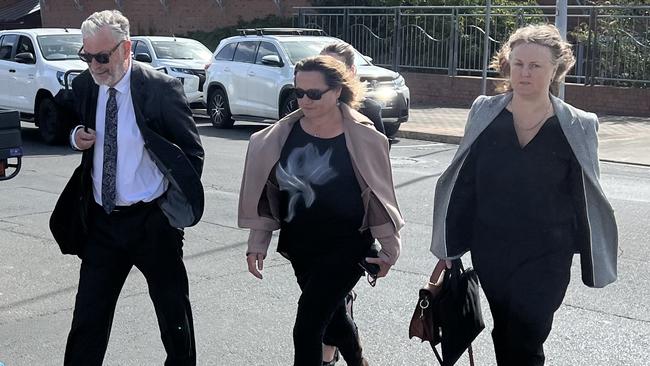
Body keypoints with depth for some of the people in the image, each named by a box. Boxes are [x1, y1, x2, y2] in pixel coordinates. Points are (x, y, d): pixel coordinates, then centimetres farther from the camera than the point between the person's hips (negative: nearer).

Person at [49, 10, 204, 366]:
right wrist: (75, 136, -4)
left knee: (173, 310, 12)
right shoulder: (83, 86, 0)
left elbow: (192, 151, -6)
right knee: (88, 316, 8)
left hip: (152, 220, -4)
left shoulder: (161, 88, -14)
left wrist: (178, 203, -8)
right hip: (100, 220, 4)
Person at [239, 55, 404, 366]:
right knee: (331, 316, 21)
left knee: (307, 327, -12)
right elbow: (265, 189, 5)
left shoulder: (362, 138, -13)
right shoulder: (283, 133, -4)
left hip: (346, 246, -5)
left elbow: (380, 194, -4)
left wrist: (388, 248, 1)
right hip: (300, 246, 5)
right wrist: (257, 242, 4)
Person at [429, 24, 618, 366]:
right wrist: (450, 244, 5)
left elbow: (584, 200, -2)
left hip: (546, 259, -2)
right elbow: (463, 184, 3)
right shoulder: (485, 113, -2)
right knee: (503, 336, 17)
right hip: (489, 252, 3)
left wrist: (589, 261, -1)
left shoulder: (576, 126, -7)